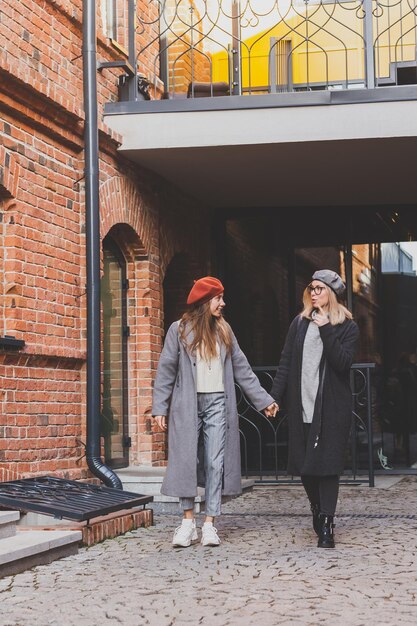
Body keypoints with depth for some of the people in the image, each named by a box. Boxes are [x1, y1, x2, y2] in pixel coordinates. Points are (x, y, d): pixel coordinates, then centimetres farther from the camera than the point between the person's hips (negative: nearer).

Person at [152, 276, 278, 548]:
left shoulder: (224, 330, 11)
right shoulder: (180, 329, 1)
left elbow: (242, 368, 13)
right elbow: (166, 370, 0)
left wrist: (263, 400, 9)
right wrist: (160, 407, -7)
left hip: (218, 403, 3)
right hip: (188, 403, -3)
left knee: (216, 462, -2)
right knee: (186, 460, -4)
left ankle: (210, 523, 2)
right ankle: (188, 521, 4)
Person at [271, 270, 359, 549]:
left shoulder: (347, 327, 1)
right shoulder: (300, 323, 10)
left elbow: (343, 362, -14)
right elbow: (286, 363, 9)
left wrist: (326, 331, -19)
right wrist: (274, 398, 2)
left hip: (332, 408, -4)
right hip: (301, 407, 4)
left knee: (327, 465, -6)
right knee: (304, 464, 7)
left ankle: (326, 526, -3)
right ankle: (318, 512, 27)